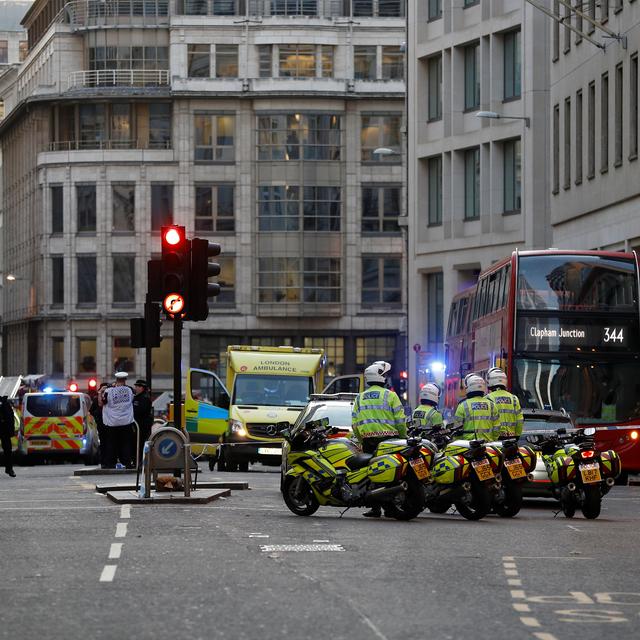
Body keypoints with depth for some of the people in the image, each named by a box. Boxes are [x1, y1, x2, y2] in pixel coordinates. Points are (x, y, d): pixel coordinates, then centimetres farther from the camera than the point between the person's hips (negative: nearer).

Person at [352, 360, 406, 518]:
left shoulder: (360, 398, 12)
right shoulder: (390, 395, -2)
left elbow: (355, 423, 10)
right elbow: (400, 421, -5)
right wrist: (404, 438, 7)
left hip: (368, 441, 3)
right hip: (388, 439, -3)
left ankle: (376, 507, 1)